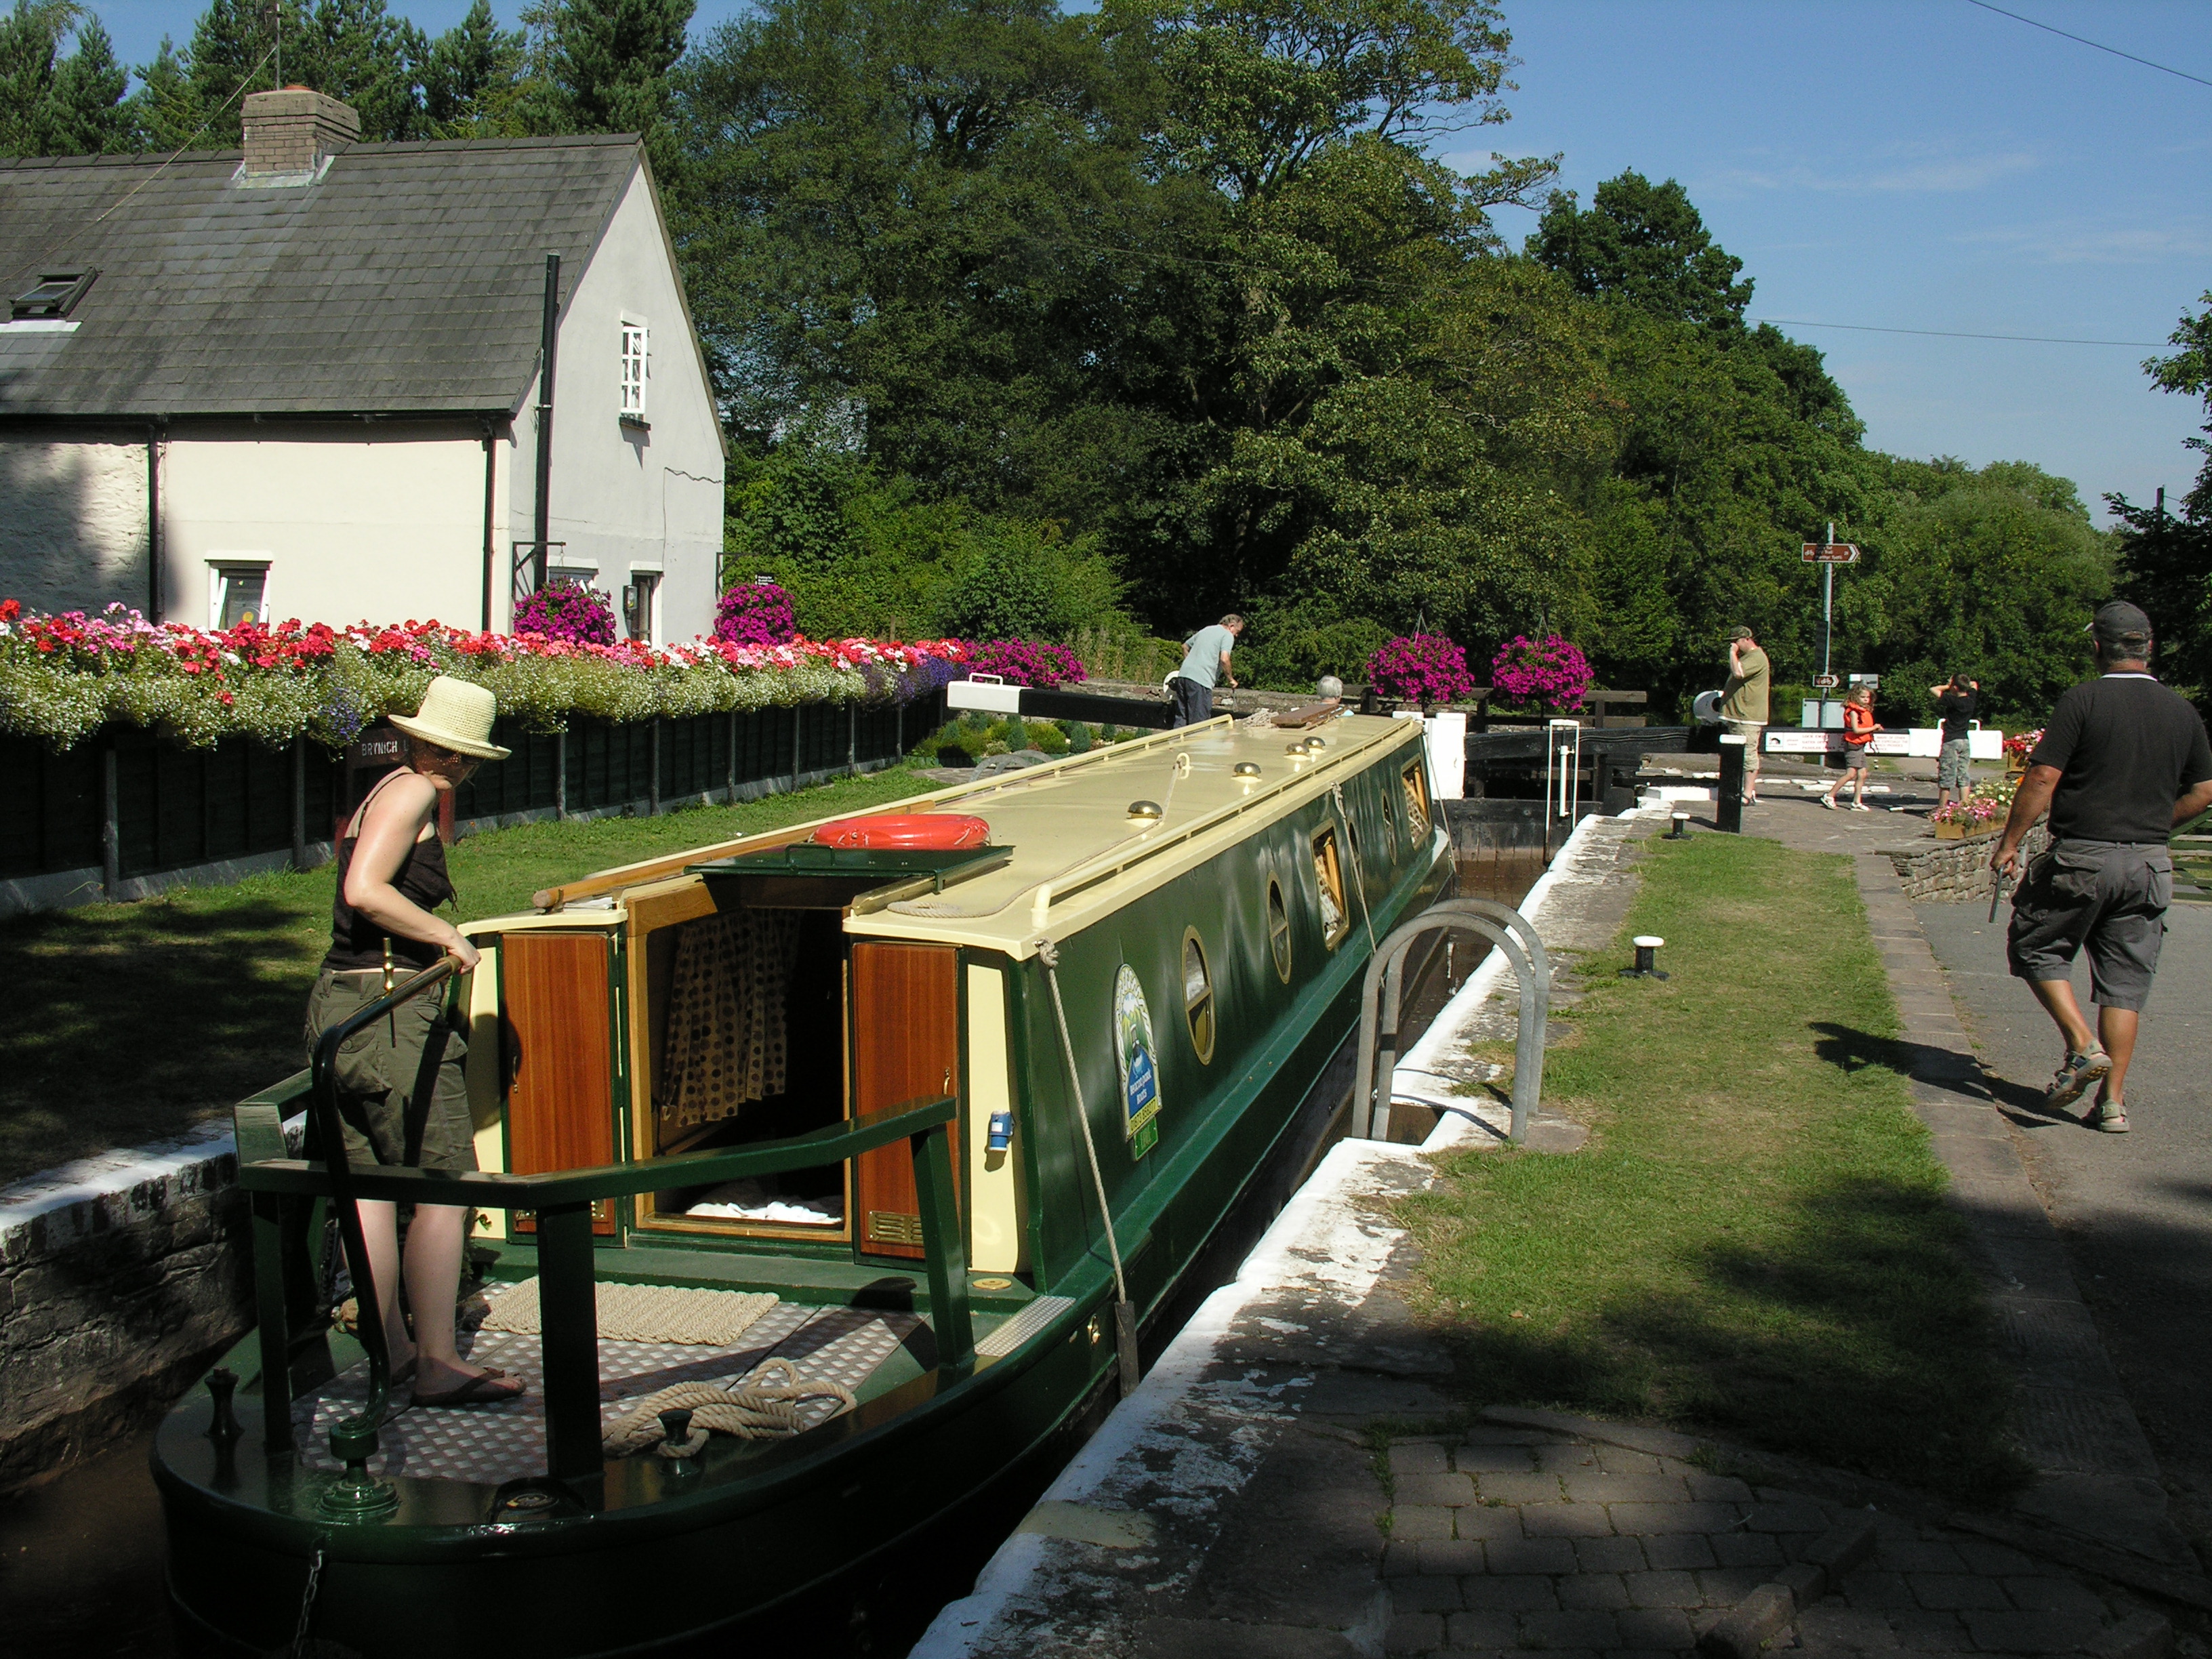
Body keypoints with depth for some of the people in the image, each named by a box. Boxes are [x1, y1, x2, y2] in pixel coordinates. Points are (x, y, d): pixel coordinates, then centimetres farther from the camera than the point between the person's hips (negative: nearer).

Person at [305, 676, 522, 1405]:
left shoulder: (386, 789, 17)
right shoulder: (412, 793, -10)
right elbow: (366, 891, -21)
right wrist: (446, 935, -13)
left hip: (339, 1000, 10)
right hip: (391, 1008, -10)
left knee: (369, 1184, 11)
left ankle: (389, 1350, 19)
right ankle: (437, 1363, -3)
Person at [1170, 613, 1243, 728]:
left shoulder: (1206, 630, 25)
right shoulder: (1227, 635, 1)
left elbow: (1185, 646, 35)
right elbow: (1224, 659, -14)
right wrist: (1231, 679, -2)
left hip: (1183, 674, 8)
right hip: (1201, 680, -8)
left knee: (1181, 719, 10)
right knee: (1200, 722, -5)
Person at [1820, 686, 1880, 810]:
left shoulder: (1865, 712, 15)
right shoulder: (1854, 711, -12)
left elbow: (1864, 728, 15)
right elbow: (1856, 730, -20)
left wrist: (1875, 729, 2)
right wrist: (1873, 728, -15)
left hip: (1860, 746, 9)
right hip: (1853, 745, -9)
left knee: (1862, 774, 6)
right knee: (1851, 774, -14)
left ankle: (1857, 802, 9)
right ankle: (1829, 797, -9)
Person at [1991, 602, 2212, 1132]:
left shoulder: (2083, 701, -10)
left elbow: (2042, 779, -14)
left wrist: (2008, 843, -7)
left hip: (2081, 858, -4)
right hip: (2149, 865, 5)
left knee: (2036, 948, 14)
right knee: (2125, 982, 8)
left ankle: (2082, 1046, -2)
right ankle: (2113, 1102, 7)